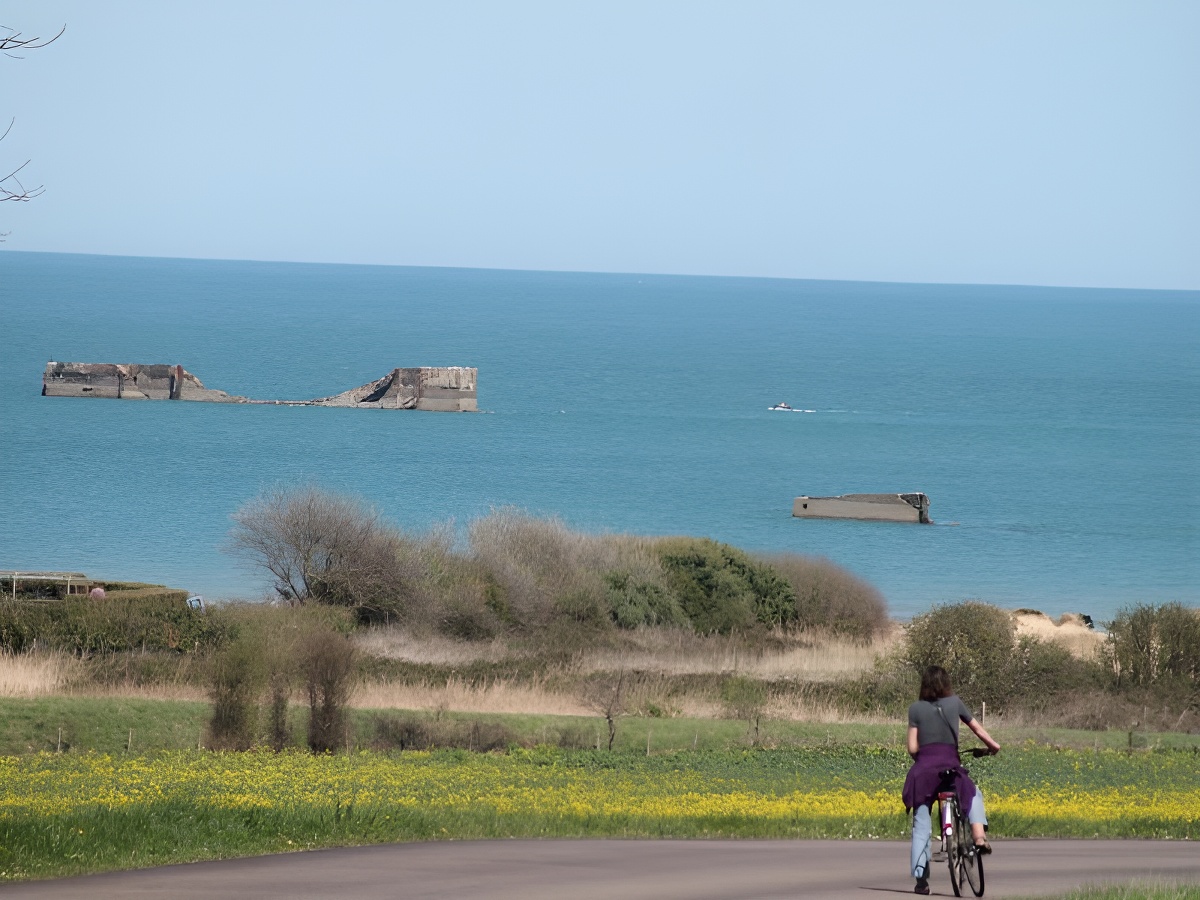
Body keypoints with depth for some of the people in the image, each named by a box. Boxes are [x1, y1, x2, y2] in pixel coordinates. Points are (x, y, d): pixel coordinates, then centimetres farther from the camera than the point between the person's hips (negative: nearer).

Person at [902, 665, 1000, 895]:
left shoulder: (916, 709, 5)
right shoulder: (954, 703, 7)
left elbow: (912, 748, 0)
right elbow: (979, 730, 15)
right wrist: (993, 746, 34)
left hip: (923, 769, 0)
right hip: (950, 764, 0)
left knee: (921, 827, 6)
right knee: (973, 796, 29)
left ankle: (921, 878, -1)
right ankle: (979, 836, 4)